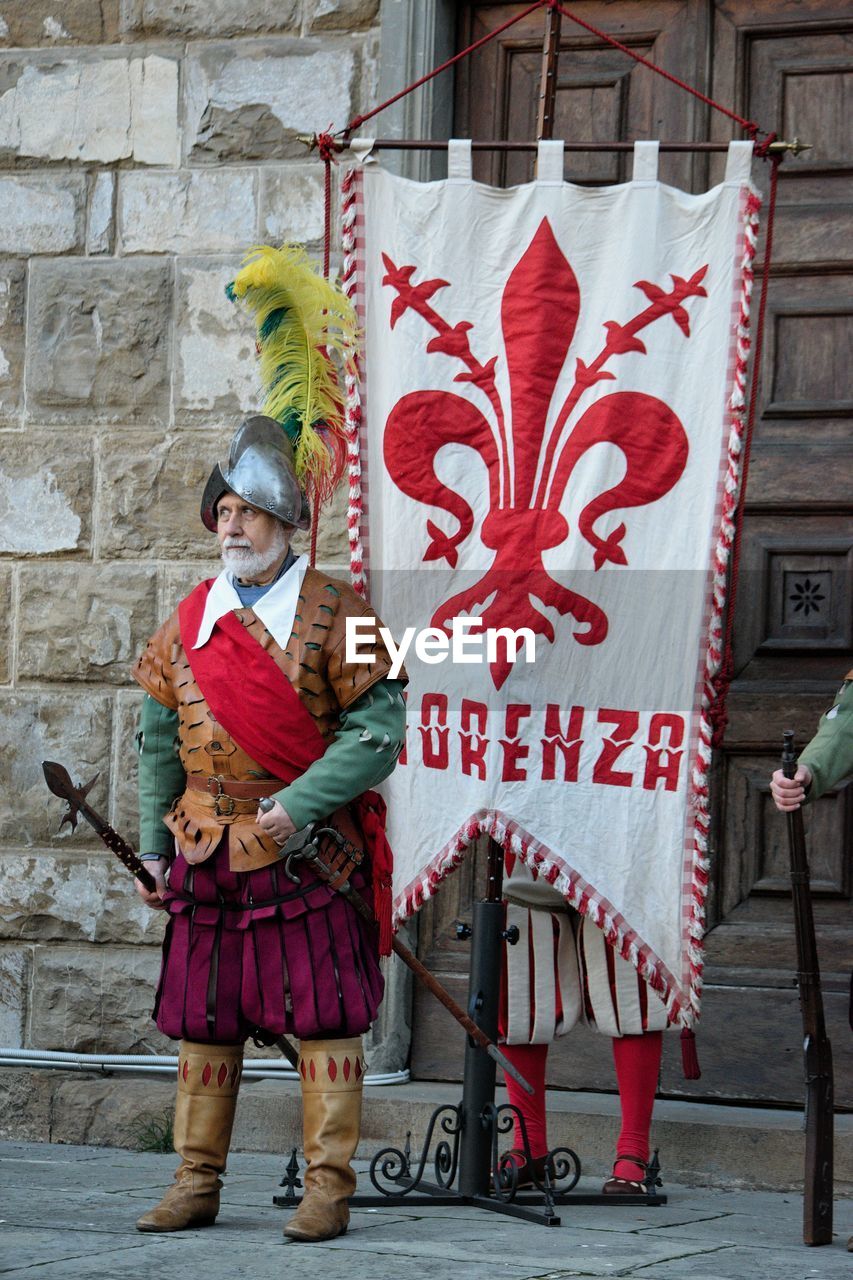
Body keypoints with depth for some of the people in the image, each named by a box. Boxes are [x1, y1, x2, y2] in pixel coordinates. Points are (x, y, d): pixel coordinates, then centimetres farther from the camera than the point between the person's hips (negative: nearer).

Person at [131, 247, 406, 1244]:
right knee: (201, 1025, 8)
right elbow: (159, 738, 14)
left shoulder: (331, 614, -4)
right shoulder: (189, 621, 10)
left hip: (305, 854, -5)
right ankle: (197, 1184, 17)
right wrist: (156, 845, 9)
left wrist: (297, 806, -18)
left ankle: (328, 1189, 3)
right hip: (205, 855, 5)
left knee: (324, 1021, -2)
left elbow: (379, 729, -9)